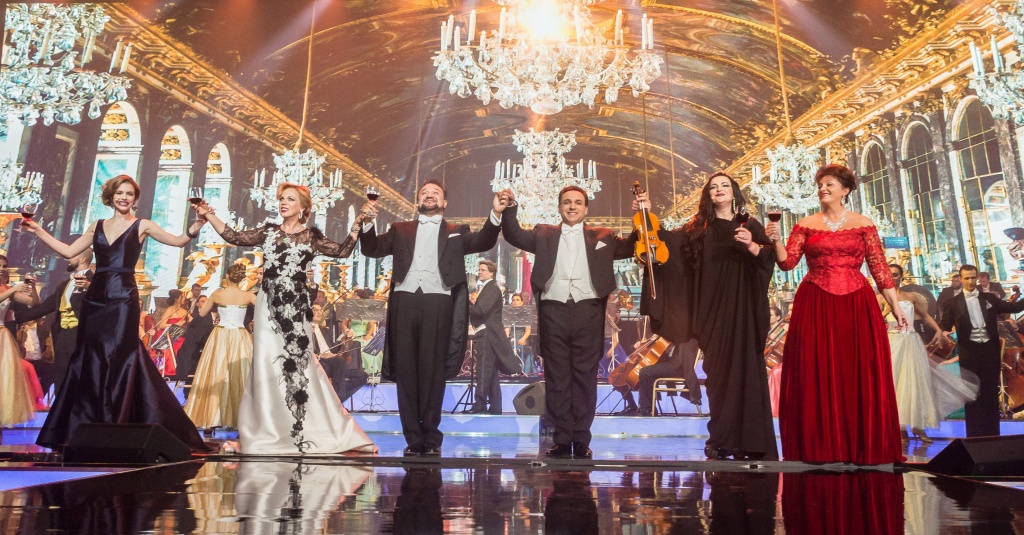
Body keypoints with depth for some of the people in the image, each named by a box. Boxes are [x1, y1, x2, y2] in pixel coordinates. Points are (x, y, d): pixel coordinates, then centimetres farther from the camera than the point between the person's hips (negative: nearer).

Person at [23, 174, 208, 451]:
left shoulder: (142, 226, 5)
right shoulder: (98, 226, 16)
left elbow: (178, 241, -4)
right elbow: (69, 251, 17)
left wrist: (195, 227, -20)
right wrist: (38, 231, 17)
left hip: (123, 300, -4)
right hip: (95, 298, 5)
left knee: (118, 360, -5)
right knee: (89, 361, 7)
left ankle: (115, 428, 1)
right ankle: (84, 428, 18)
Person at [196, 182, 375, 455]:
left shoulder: (311, 236, 5)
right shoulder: (268, 231, 11)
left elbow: (342, 251, -5)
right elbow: (234, 237, 8)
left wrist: (357, 225, -10)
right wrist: (209, 215, 3)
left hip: (295, 307, -2)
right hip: (268, 305, 2)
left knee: (297, 361, 1)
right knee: (267, 360, 1)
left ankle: (302, 430, 11)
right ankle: (269, 431, 10)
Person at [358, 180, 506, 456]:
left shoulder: (456, 232, 19)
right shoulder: (400, 230, 24)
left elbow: (482, 242, 3)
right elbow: (372, 249, 14)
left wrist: (495, 215, -16)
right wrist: (368, 222, -4)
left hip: (438, 301, -2)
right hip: (404, 299, 2)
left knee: (433, 371, -2)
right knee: (406, 369, 1)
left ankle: (431, 438, 5)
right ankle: (413, 439, 7)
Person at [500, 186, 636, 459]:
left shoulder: (602, 236, 17)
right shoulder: (544, 234, 18)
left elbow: (631, 247, 8)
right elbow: (515, 236, 7)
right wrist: (510, 209, -6)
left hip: (588, 311, 0)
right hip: (553, 311, 1)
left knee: (585, 377, 2)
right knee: (556, 378, 2)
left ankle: (581, 440, 10)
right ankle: (562, 439, 9)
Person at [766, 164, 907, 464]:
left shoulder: (863, 224, 8)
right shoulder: (806, 225, 9)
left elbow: (879, 269, 6)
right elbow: (787, 263, 1)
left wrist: (895, 306, 3)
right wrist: (776, 240, -16)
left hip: (856, 304, 0)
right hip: (815, 306, 0)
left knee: (861, 376, 0)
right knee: (816, 376, -1)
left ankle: (863, 446, 11)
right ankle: (819, 447, 7)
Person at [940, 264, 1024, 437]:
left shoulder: (990, 298, 9)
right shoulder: (954, 302, 1)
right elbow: (945, 325, -3)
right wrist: (944, 332, -23)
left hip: (989, 348, 2)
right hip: (969, 350, -2)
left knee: (991, 391, 8)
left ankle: (992, 432, 15)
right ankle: (975, 434, 10)